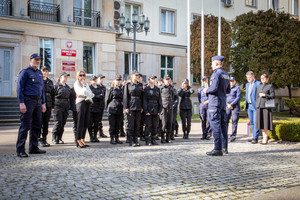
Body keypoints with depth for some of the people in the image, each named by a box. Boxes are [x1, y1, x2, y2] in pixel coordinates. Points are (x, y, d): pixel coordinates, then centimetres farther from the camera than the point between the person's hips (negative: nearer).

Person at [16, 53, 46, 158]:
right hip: (28, 100, -7)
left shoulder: (40, 73, 18)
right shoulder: (25, 72, -4)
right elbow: (19, 88, -9)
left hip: (38, 101, 8)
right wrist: (21, 103, -17)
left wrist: (43, 103, 15)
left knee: (37, 125, 9)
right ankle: (20, 150, -2)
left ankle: (33, 147, 18)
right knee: (25, 125, -8)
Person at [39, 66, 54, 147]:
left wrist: (53, 106, 12)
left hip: (48, 105, 5)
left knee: (46, 123, 6)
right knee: (39, 122, -4)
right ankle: (38, 139, 3)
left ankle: (44, 139, 13)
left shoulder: (50, 82, 16)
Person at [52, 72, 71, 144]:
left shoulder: (67, 87, 19)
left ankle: (59, 138, 12)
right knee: (58, 122, -9)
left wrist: (68, 106, 16)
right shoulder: (56, 86, -1)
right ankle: (54, 138, 5)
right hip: (58, 106, -6)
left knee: (63, 123, 4)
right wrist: (53, 106, -11)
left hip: (66, 107, 6)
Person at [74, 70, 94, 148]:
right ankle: (78, 141, -9)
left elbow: (91, 94, 12)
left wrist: (84, 96, -3)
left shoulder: (86, 84, 23)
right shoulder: (76, 84, 5)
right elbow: (81, 92, -11)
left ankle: (82, 139, 10)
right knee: (80, 122, -10)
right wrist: (84, 86, -5)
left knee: (86, 122, 3)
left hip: (88, 103, 6)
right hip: (81, 102, -6)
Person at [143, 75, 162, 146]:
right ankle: (147, 140, 6)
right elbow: (144, 100, -5)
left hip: (156, 110, 4)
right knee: (148, 125, -3)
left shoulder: (157, 89, 11)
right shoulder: (146, 89, 0)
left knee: (155, 125, 6)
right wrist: (146, 110, -12)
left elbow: (159, 100, 10)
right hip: (148, 109, -4)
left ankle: (153, 139, 16)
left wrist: (159, 110, 2)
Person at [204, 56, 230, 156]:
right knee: (223, 125, 13)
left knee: (216, 126, -8)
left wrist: (206, 90, -4)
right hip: (223, 103, 9)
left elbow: (214, 88, -22)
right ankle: (224, 148, 20)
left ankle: (218, 149, -8)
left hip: (215, 103, -9)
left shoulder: (216, 73, -12)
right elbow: (228, 91, 20)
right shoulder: (226, 74, 16)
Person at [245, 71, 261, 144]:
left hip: (255, 106, -7)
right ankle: (254, 137, 16)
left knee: (256, 122, -7)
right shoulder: (247, 84, 18)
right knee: (251, 122, 9)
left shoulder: (258, 84, -6)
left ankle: (255, 138, -5)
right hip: (249, 106, 8)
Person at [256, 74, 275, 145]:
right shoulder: (259, 86, 17)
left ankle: (265, 139, -2)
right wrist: (257, 105, 11)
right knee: (261, 122, 4)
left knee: (266, 122, -5)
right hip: (259, 107, 5)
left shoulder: (270, 86, 2)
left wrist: (264, 95, -11)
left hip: (266, 106, -5)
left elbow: (273, 96, -3)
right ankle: (264, 137, 11)